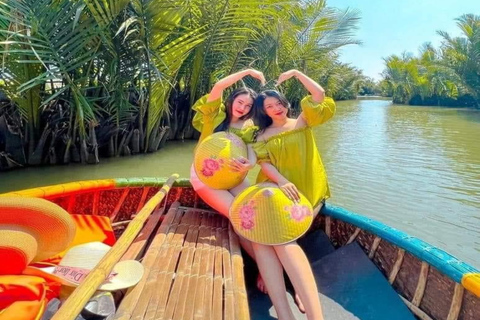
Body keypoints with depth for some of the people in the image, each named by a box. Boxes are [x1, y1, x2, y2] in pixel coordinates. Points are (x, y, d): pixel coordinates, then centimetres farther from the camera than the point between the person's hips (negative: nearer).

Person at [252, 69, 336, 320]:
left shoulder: (302, 122, 15)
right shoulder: (263, 134, 18)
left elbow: (319, 95, 3)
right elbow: (264, 162, 0)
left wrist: (296, 73, 8)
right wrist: (281, 181, -19)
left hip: (305, 191, -2)